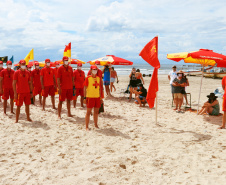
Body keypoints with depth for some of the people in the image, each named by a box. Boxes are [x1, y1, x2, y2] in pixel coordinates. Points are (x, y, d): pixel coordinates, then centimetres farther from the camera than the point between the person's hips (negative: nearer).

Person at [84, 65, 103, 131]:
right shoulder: (88, 78, -6)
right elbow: (85, 88, -6)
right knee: (88, 112, 0)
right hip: (90, 97, -5)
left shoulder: (98, 78, 10)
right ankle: (87, 126, 8)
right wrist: (85, 97, -11)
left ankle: (96, 124, 27)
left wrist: (100, 98, 13)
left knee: (96, 112, 12)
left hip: (97, 97, 5)